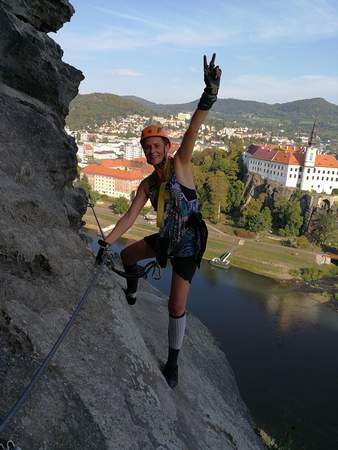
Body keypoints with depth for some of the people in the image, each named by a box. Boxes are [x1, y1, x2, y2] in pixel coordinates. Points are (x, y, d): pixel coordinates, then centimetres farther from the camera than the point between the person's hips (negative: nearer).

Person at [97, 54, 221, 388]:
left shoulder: (180, 165, -14)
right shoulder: (147, 184, 0)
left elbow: (192, 130, -30)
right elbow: (130, 217, 1)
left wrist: (210, 94, -44)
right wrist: (106, 243, -3)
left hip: (188, 244, -6)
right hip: (166, 238, 6)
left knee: (177, 306, -5)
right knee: (125, 256, 22)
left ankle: (172, 364, 15)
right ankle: (131, 294, 54)